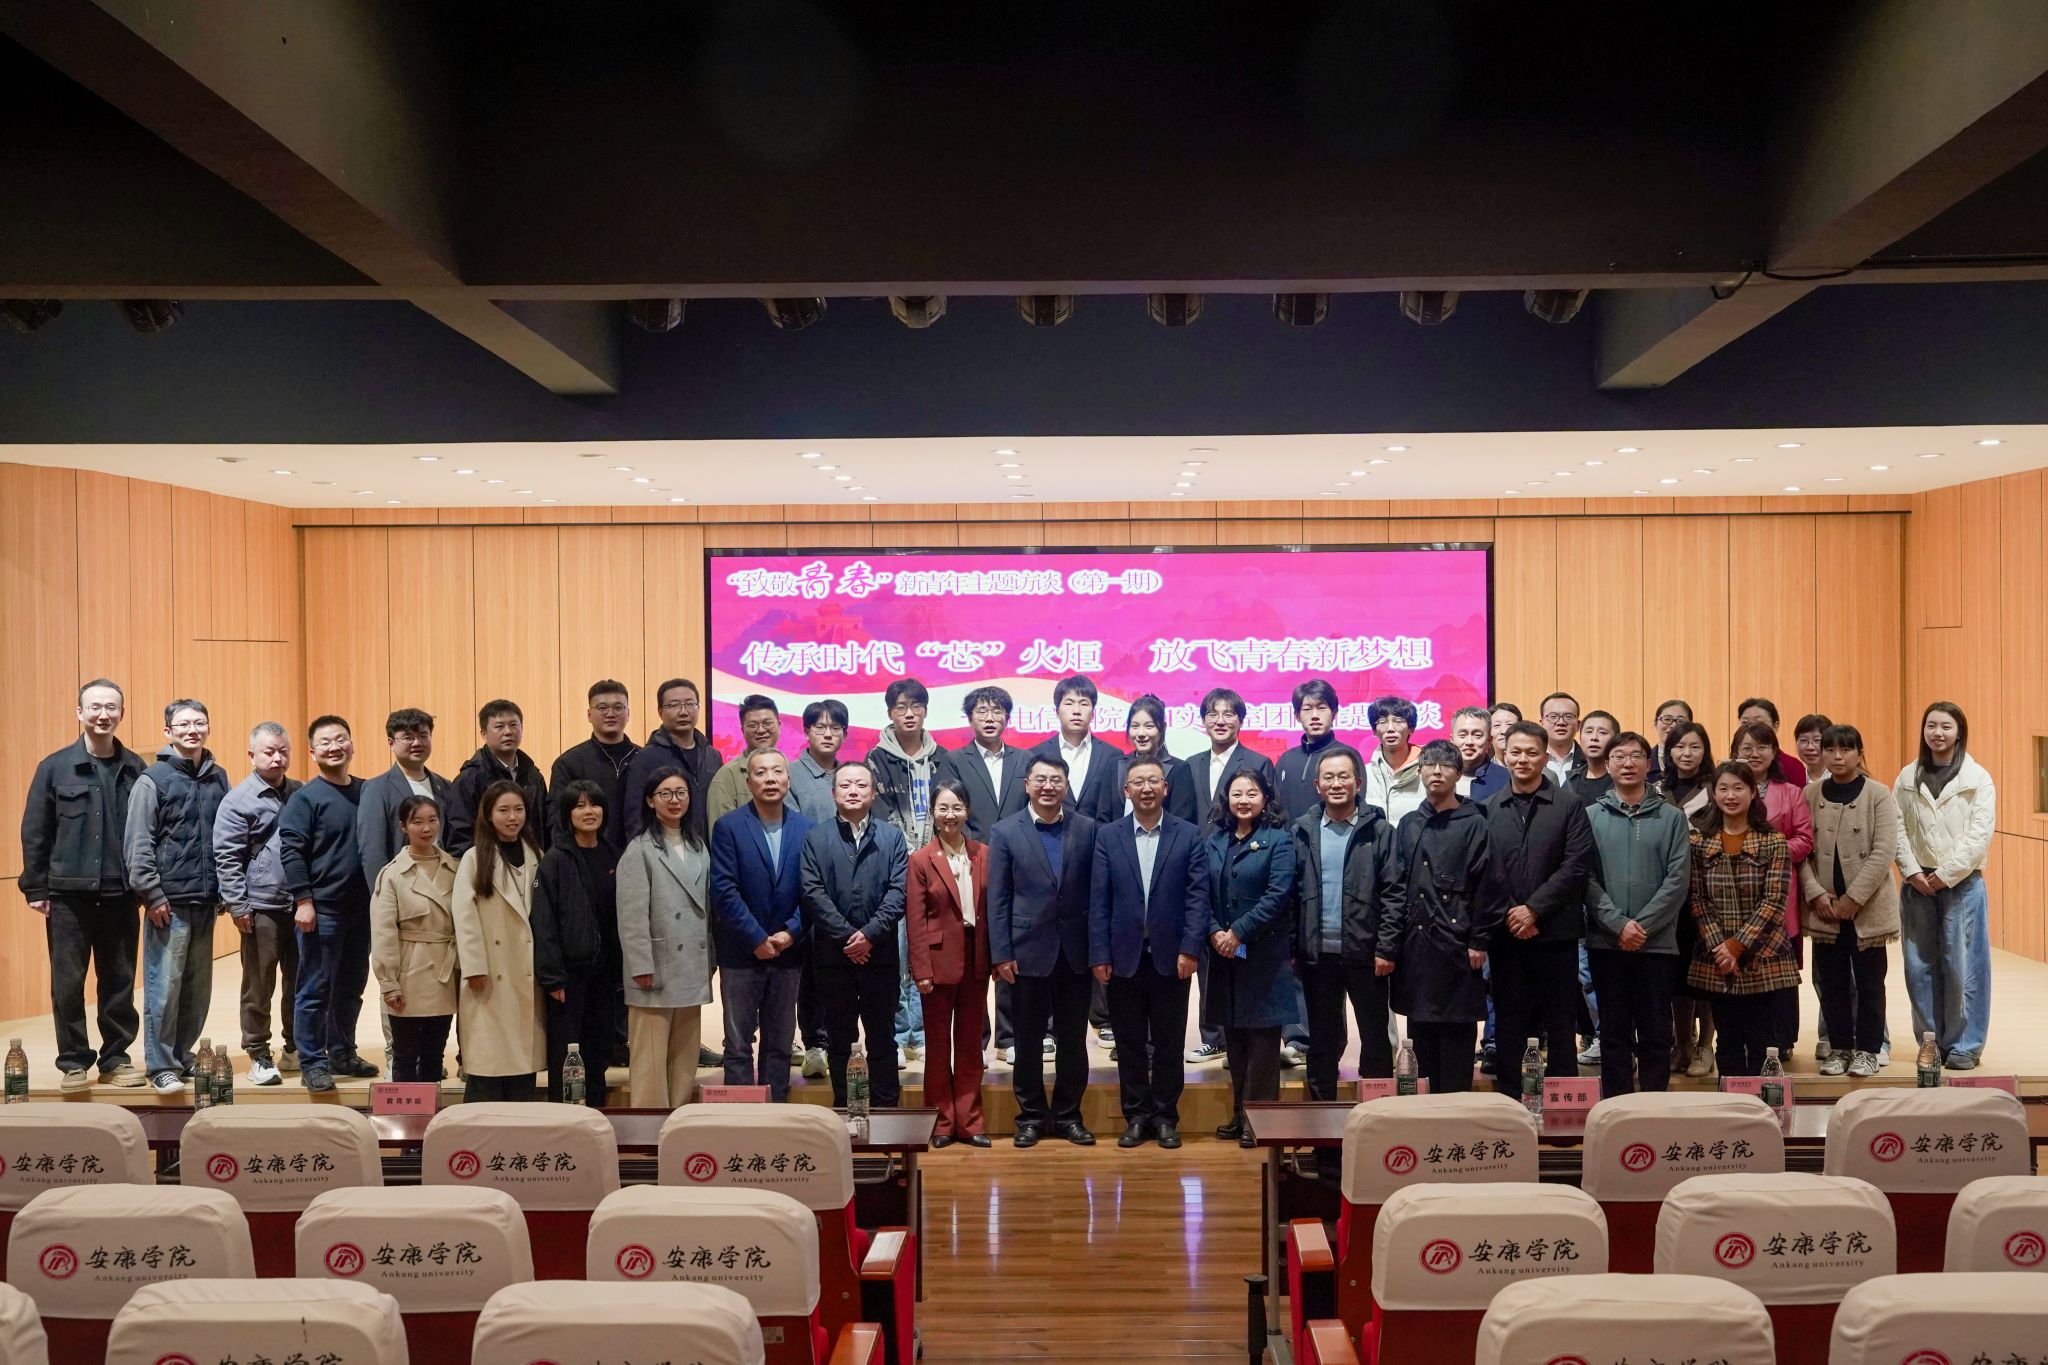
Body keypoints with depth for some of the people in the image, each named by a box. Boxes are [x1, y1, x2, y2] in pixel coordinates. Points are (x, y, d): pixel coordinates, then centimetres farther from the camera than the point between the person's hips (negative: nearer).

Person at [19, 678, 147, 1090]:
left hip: (120, 894, 1)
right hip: (68, 894, -1)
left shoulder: (136, 770, 4)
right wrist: (35, 888, -3)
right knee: (67, 982, 4)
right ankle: (73, 1062, 15)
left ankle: (116, 1058, 18)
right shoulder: (55, 767, 1)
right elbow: (34, 832, 1)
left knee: (120, 981, 7)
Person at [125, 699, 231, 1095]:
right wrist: (151, 894, -11)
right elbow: (137, 844, -7)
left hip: (206, 901, 5)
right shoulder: (153, 779, -3)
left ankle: (182, 1056, 23)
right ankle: (161, 1067, 7)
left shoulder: (217, 778, 10)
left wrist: (224, 891, 9)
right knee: (164, 987, -2)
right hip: (169, 901, -5)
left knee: (198, 988, 10)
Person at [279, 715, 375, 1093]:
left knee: (351, 987, 14)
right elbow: (290, 851, -10)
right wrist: (304, 900, -15)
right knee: (316, 990, 0)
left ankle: (342, 1053, 27)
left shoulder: (367, 792, 9)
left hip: (361, 909, 5)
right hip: (322, 909, -5)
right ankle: (312, 1064, 9)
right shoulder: (305, 798, -5)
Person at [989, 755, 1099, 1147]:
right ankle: (1031, 1115, 21)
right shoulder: (1005, 832, -1)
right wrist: (1001, 954, -7)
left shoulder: (1087, 829, 2)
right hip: (1028, 951, -1)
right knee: (1028, 1038, 8)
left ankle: (1068, 1114, 22)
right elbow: (997, 899, -2)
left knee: (1073, 1039, 9)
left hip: (1075, 952, 1)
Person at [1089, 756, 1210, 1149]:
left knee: (1169, 1043, 8)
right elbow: (1098, 901, 1)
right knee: (1130, 1043, 9)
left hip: (1170, 958, -1)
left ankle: (1165, 1117, 19)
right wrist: (1099, 955, -5)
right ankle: (1136, 1116, 19)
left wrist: (1190, 949, -11)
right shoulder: (1108, 836, 4)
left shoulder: (1189, 835, 2)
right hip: (1123, 958, 1)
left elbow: (1197, 895, -3)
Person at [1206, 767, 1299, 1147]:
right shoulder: (1214, 840, 10)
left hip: (1265, 953, -5)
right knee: (1234, 1036, 11)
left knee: (1262, 1035, 0)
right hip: (1223, 953, 5)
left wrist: (1238, 932, -16)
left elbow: (1277, 894, -13)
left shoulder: (1278, 840, -4)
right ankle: (1239, 1115, 20)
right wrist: (1214, 932, -10)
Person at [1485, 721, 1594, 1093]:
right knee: (1509, 1027, 7)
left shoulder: (1569, 805, 2)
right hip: (1506, 935, 2)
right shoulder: (1490, 809, 7)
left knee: (1559, 1027, 5)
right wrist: (1508, 915, -9)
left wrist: (1534, 909, -13)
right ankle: (1508, 1101, 15)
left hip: (1555, 933, -2)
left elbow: (1577, 864, -7)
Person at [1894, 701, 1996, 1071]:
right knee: (1919, 965, 5)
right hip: (1918, 883, 3)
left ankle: (1963, 1045, 8)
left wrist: (1945, 874, -12)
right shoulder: (1908, 777, 8)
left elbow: (1980, 833, -8)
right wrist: (1912, 871, -7)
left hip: (1961, 883, -3)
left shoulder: (1978, 778, -1)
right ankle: (1930, 1041, 16)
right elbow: (1898, 828, 4)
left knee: (1961, 965, -2)